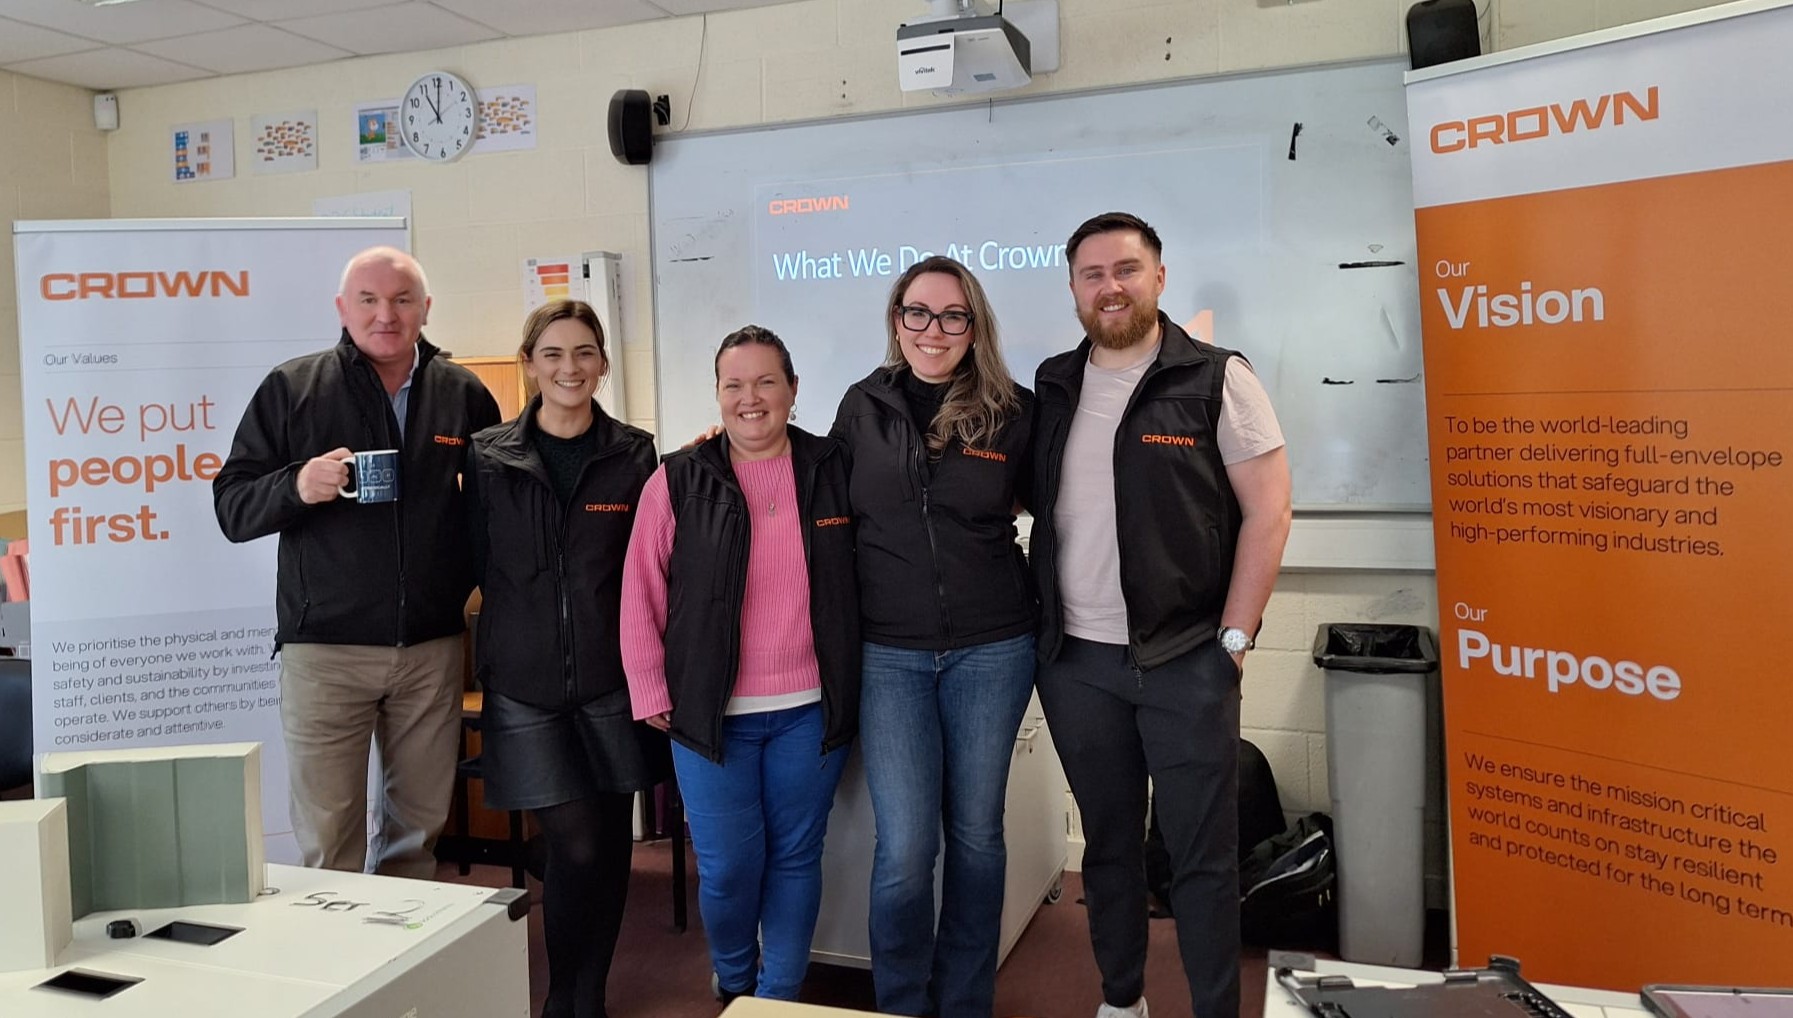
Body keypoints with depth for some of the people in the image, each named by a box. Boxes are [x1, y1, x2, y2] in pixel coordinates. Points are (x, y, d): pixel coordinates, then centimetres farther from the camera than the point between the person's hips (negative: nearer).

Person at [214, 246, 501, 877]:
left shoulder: (466, 395, 7)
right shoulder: (291, 388, 2)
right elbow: (232, 507, 0)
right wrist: (297, 486, -19)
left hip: (433, 648, 2)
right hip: (324, 650, -2)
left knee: (420, 830, 13)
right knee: (327, 847, 2)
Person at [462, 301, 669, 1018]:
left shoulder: (635, 455, 3)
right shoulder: (488, 457, 1)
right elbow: (475, 564, 5)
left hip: (611, 679, 2)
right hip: (524, 683, -1)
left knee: (609, 846, 8)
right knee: (575, 843, -6)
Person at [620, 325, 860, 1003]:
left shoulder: (833, 470, 2)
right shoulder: (679, 480, -1)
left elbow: (855, 584, 10)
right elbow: (641, 593, 1)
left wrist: (850, 681, 7)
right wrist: (651, 691, -2)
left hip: (811, 711, 1)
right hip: (711, 711, -1)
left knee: (796, 857, 10)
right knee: (727, 867, 4)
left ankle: (779, 996, 30)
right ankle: (732, 983, 34)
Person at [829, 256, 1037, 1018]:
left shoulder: (1013, 411, -2)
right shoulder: (863, 406, 2)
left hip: (991, 649, 0)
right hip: (888, 652, 0)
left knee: (975, 834, 11)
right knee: (905, 848, -2)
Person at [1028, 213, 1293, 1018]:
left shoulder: (1216, 378, -5)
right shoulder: (1050, 388, 7)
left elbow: (1268, 509, -6)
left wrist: (1233, 637, -10)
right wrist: (1042, 627, 5)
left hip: (1186, 658, -4)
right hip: (1075, 660, 4)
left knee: (1202, 853, 5)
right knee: (1107, 840, 16)